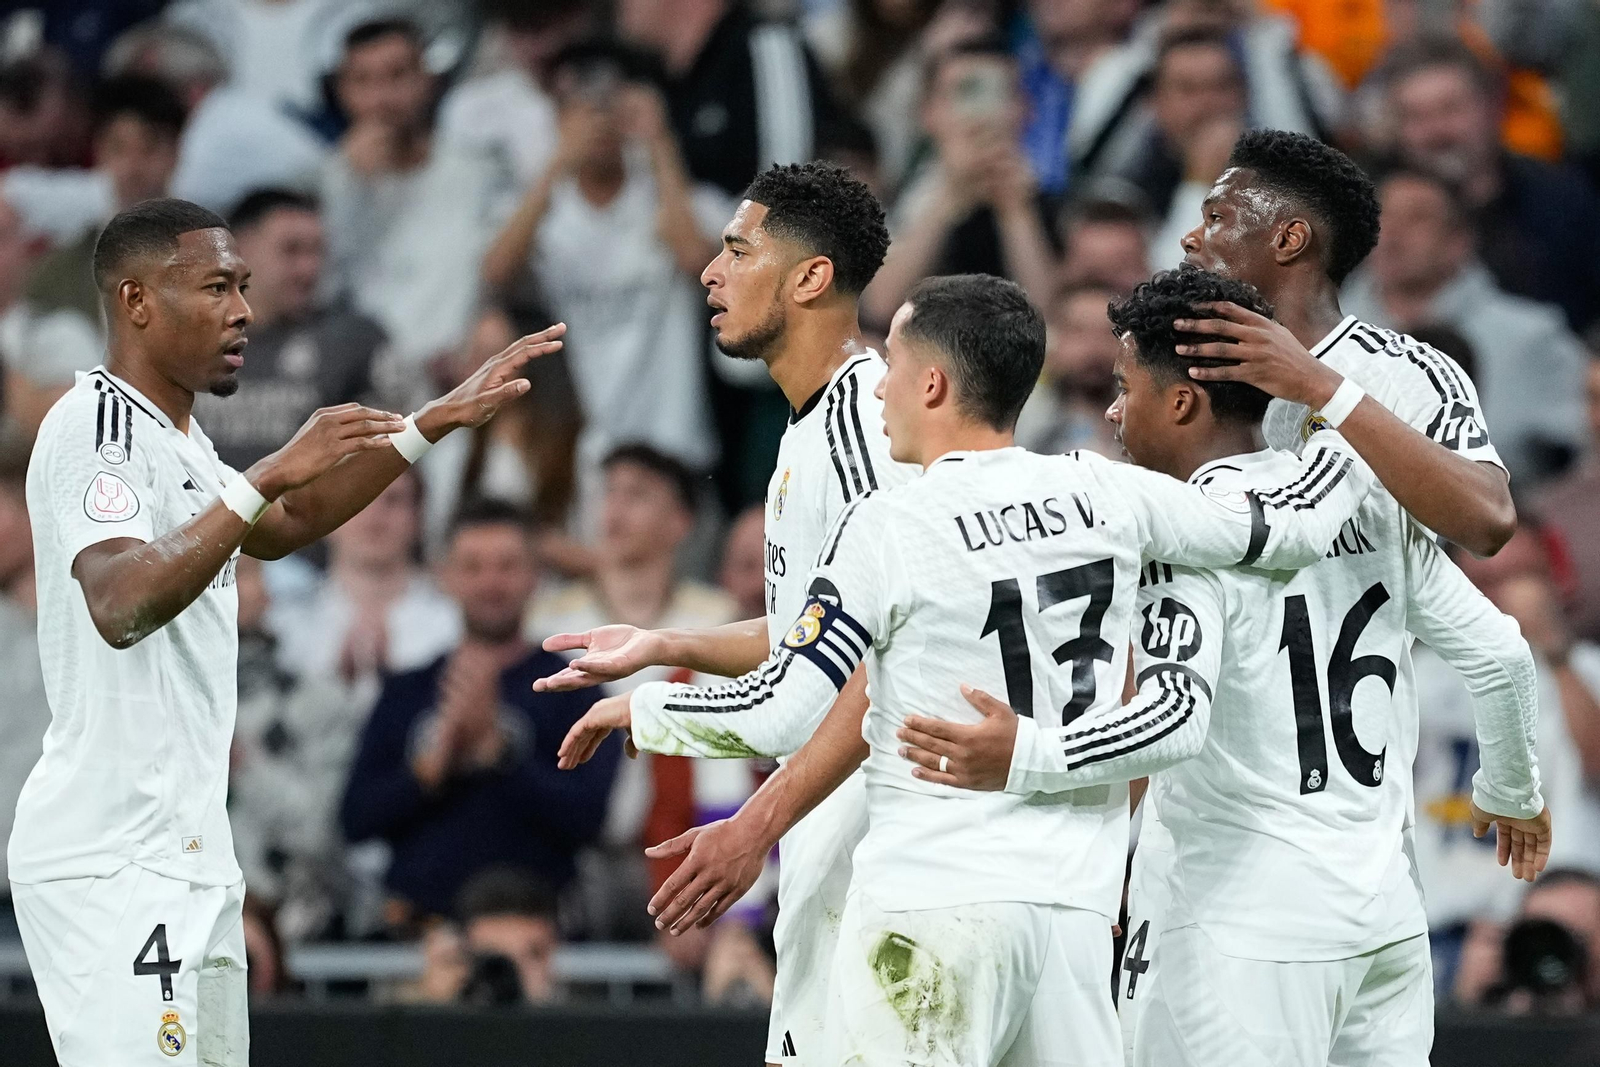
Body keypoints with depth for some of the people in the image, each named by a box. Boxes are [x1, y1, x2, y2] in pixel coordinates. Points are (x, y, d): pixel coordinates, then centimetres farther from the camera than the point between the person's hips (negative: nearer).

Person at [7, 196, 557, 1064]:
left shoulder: (173, 437, 19)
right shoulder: (94, 425, -12)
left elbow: (286, 523, 35)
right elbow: (121, 607, -28)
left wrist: (434, 423, 30)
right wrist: (265, 479, -33)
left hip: (186, 854, 10)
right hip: (109, 862, -10)